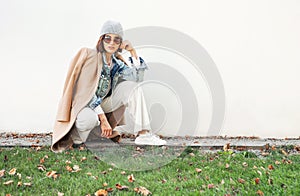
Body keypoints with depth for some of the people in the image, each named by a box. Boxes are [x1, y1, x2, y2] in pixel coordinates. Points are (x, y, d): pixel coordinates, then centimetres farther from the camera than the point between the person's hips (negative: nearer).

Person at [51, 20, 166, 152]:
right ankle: (78, 132, -3)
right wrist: (103, 119, -25)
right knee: (89, 119, -41)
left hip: (103, 104, 6)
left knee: (132, 87, -11)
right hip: (84, 104, -6)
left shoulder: (116, 62, 6)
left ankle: (143, 134, -17)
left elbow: (138, 78, -4)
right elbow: (88, 92, -20)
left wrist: (133, 52, -9)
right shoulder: (90, 56, -14)